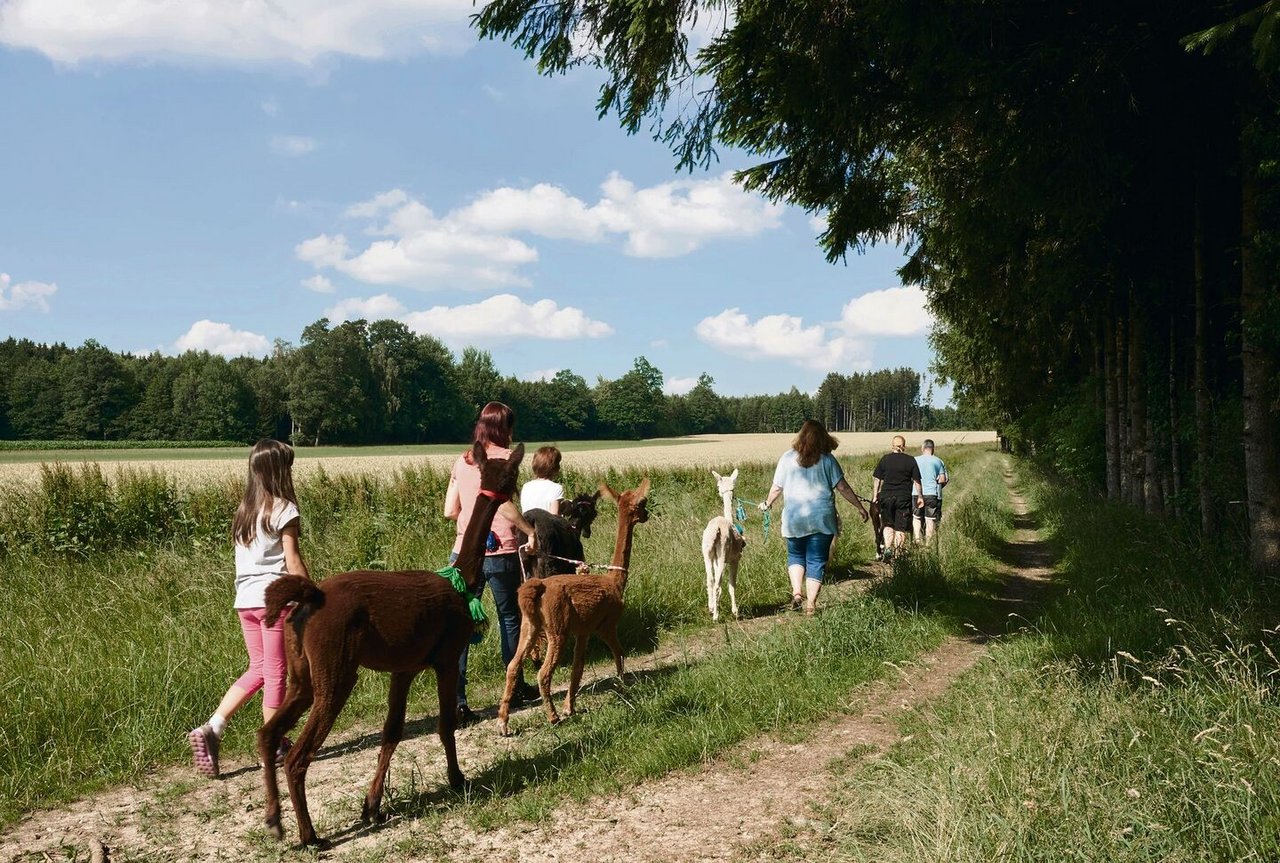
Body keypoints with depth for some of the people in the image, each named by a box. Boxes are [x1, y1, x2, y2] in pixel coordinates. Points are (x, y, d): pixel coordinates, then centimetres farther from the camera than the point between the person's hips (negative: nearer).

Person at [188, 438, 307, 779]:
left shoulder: (244, 510, 11)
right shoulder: (284, 509, -9)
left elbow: (244, 558, 13)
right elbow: (293, 562, -11)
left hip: (246, 600, 7)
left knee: (257, 670, 16)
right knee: (275, 673, 4)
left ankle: (210, 729, 3)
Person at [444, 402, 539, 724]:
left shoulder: (462, 461, 11)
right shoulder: (504, 456, -4)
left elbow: (450, 511, 9)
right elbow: (502, 500, -21)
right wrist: (530, 530, -12)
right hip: (499, 552, -4)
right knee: (510, 617, 15)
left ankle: (456, 702, -5)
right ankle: (516, 688, 30)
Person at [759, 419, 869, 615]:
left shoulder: (788, 458, -1)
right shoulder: (827, 459, -3)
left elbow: (777, 488, 3)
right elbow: (842, 487, -4)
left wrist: (767, 503, 21)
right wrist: (860, 507, 6)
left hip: (794, 518, 1)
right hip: (821, 518, -1)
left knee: (795, 555, 21)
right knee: (817, 560, 8)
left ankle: (796, 592, 3)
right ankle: (810, 604, 7)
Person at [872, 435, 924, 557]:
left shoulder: (885, 459, 2)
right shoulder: (911, 460, 0)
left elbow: (876, 479, 2)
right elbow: (917, 481, 1)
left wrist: (875, 495, 8)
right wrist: (919, 497, 10)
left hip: (886, 496, 1)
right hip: (904, 497, -1)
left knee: (888, 524, 13)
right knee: (901, 527, 6)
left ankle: (887, 548, -3)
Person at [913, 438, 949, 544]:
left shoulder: (915, 460, 3)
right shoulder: (938, 461, 2)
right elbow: (943, 479, -1)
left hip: (917, 493, 1)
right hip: (933, 494, -1)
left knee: (917, 517, 13)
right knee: (931, 519, 4)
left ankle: (918, 538, -1)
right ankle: (928, 542, 3)